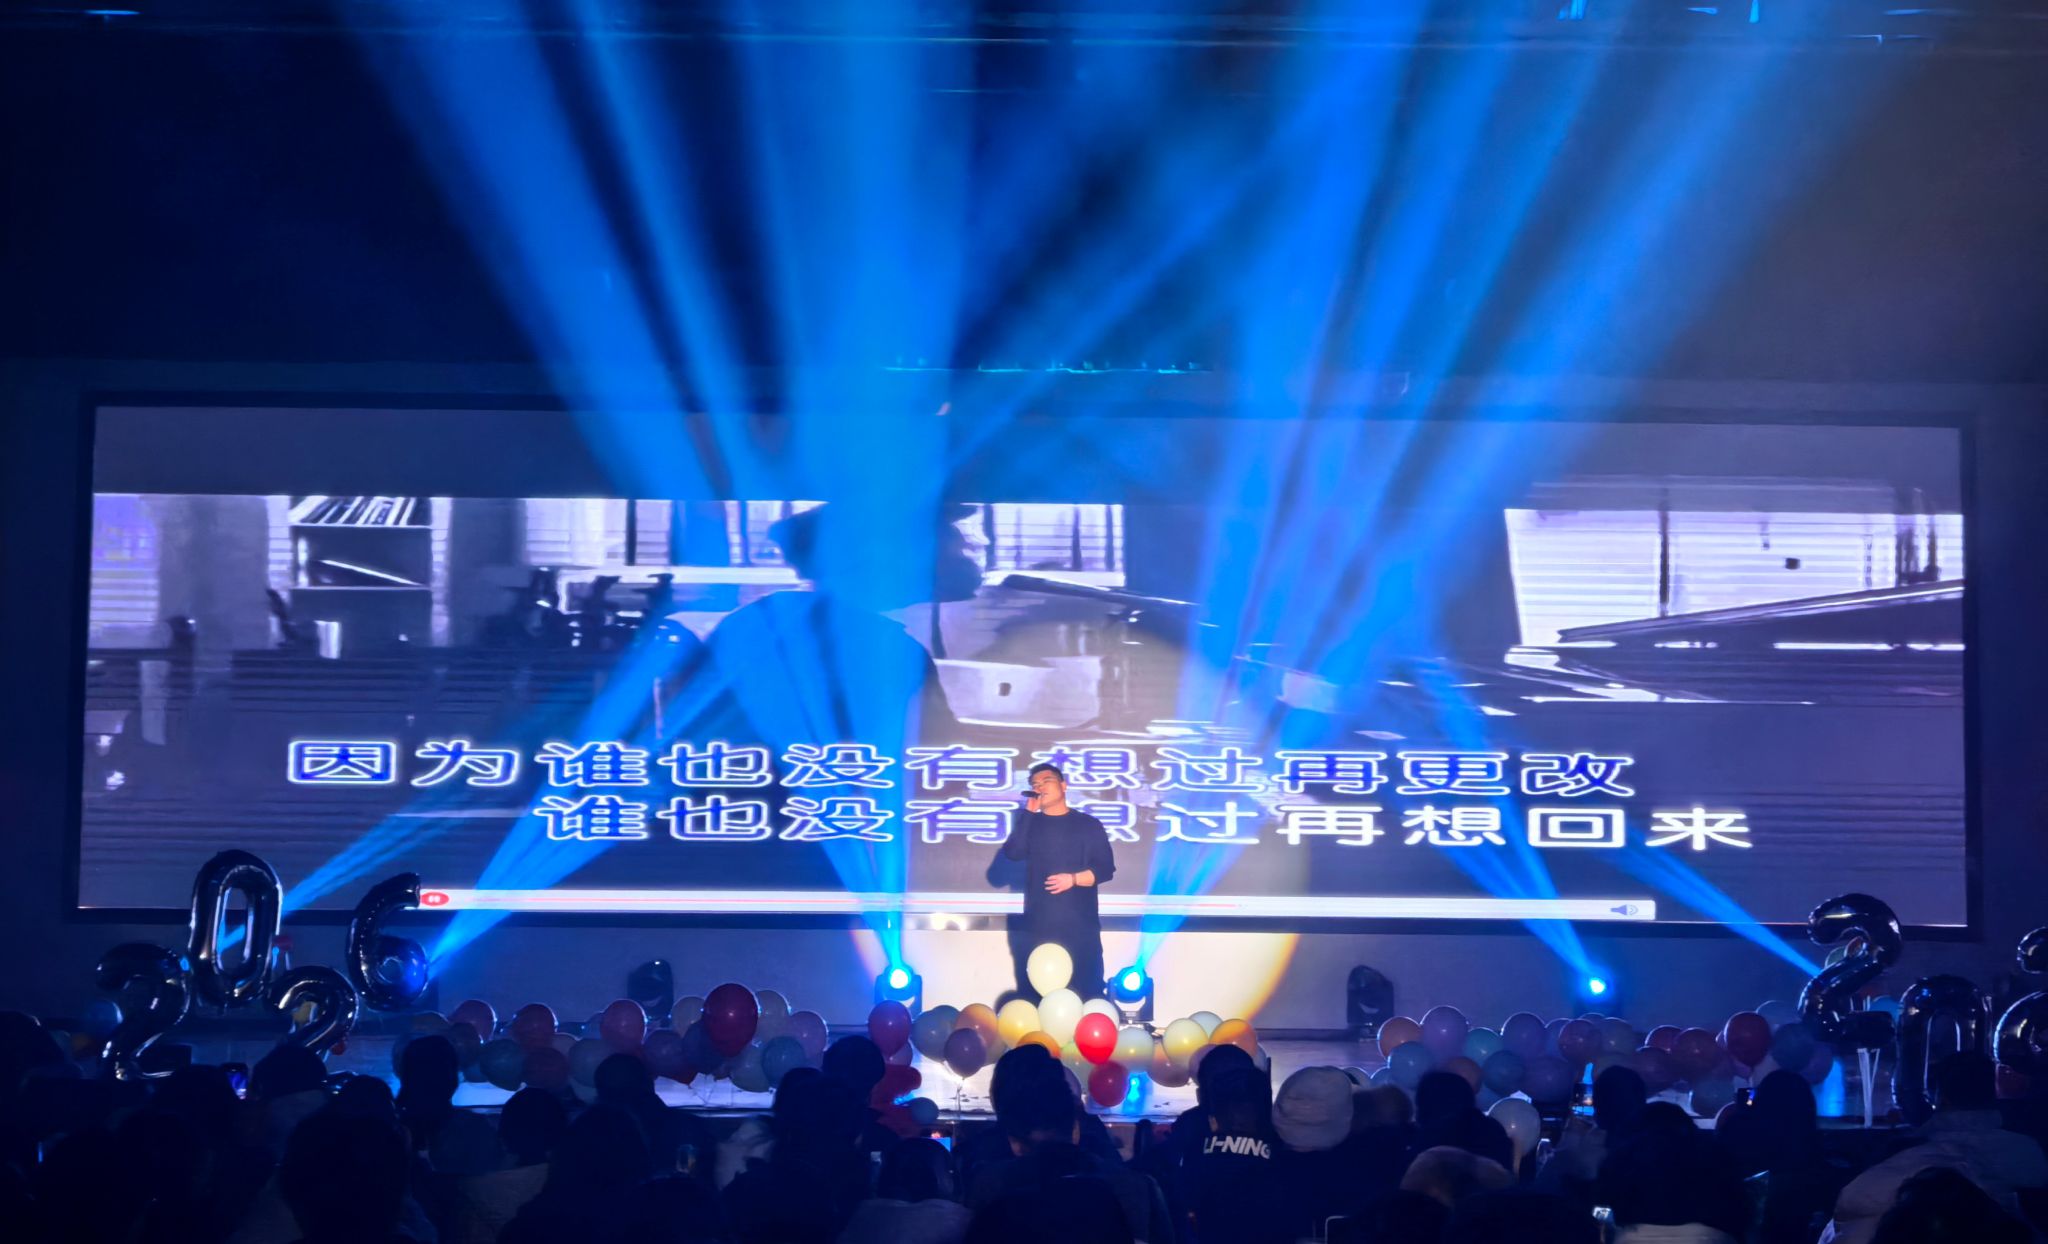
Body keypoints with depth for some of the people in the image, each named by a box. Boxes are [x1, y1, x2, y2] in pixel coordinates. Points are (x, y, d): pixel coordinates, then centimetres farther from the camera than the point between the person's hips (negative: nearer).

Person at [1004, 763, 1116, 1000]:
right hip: (1038, 925, 2)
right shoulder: (1030, 824, 12)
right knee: (1034, 993, -1)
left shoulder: (1088, 825, 7)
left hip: (1080, 924, -2)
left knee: (1087, 992, -6)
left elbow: (1105, 868, 2)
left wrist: (1073, 879, -14)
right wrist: (1029, 811, -8)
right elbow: (1013, 853, -7)